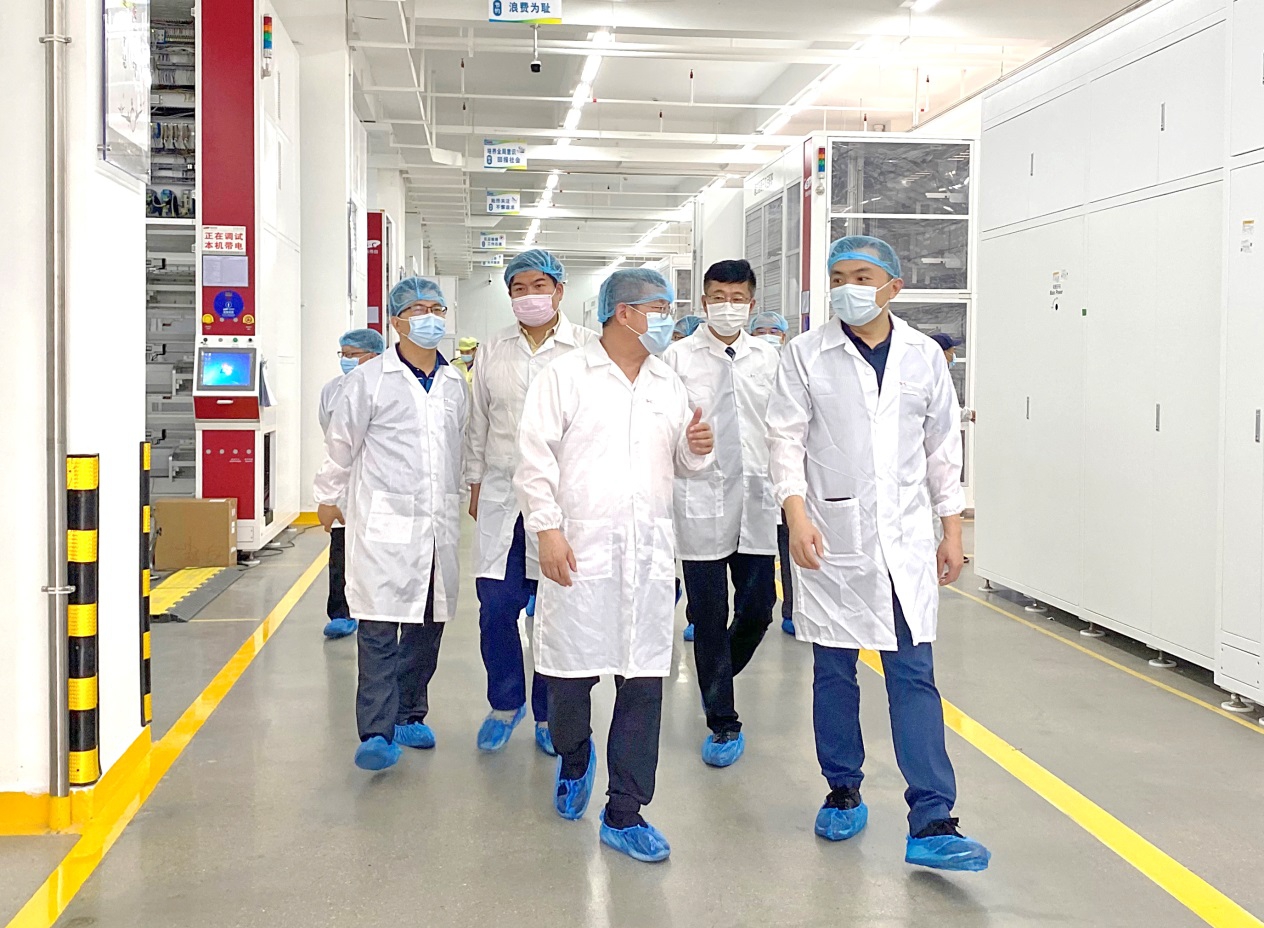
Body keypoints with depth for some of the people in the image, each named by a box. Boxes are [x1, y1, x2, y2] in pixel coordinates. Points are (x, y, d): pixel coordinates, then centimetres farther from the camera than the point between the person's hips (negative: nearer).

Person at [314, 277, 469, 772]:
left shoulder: (455, 384, 11)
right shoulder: (370, 379, -4)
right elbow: (342, 444, 5)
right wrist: (328, 498, 12)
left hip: (439, 524, 5)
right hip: (385, 523, -5)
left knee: (428, 625, 10)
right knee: (380, 628, -9)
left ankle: (409, 715, 24)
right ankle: (377, 733, -9)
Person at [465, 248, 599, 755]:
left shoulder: (588, 347, -1)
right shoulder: (494, 350, 10)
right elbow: (478, 424, 16)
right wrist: (475, 484, 15)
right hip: (502, 497, 3)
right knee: (496, 605, 1)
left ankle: (548, 714, 19)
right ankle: (505, 703, 22)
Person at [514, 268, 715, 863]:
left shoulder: (668, 385, 15)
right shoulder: (566, 375, 1)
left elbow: (683, 463, 21)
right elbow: (536, 457, -4)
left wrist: (698, 450, -2)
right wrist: (548, 529, -12)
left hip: (648, 553, 4)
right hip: (579, 548, -4)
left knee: (643, 684, 1)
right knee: (570, 674, 3)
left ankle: (624, 814, 10)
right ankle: (574, 759, 36)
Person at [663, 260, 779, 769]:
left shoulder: (768, 357, 7)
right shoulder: (678, 357, -2)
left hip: (757, 500, 3)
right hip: (701, 502, -3)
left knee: (758, 608, 5)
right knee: (710, 617, 3)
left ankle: (719, 675, 36)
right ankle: (723, 723, 16)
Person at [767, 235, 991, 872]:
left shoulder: (923, 355, 6)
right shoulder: (806, 355, 0)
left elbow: (943, 445, 12)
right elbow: (787, 439, -1)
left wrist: (952, 528, 10)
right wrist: (796, 514, -14)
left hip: (906, 541, 1)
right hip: (831, 541, -1)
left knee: (914, 676, -2)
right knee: (833, 673, 10)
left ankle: (932, 825, -3)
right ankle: (843, 794, 27)